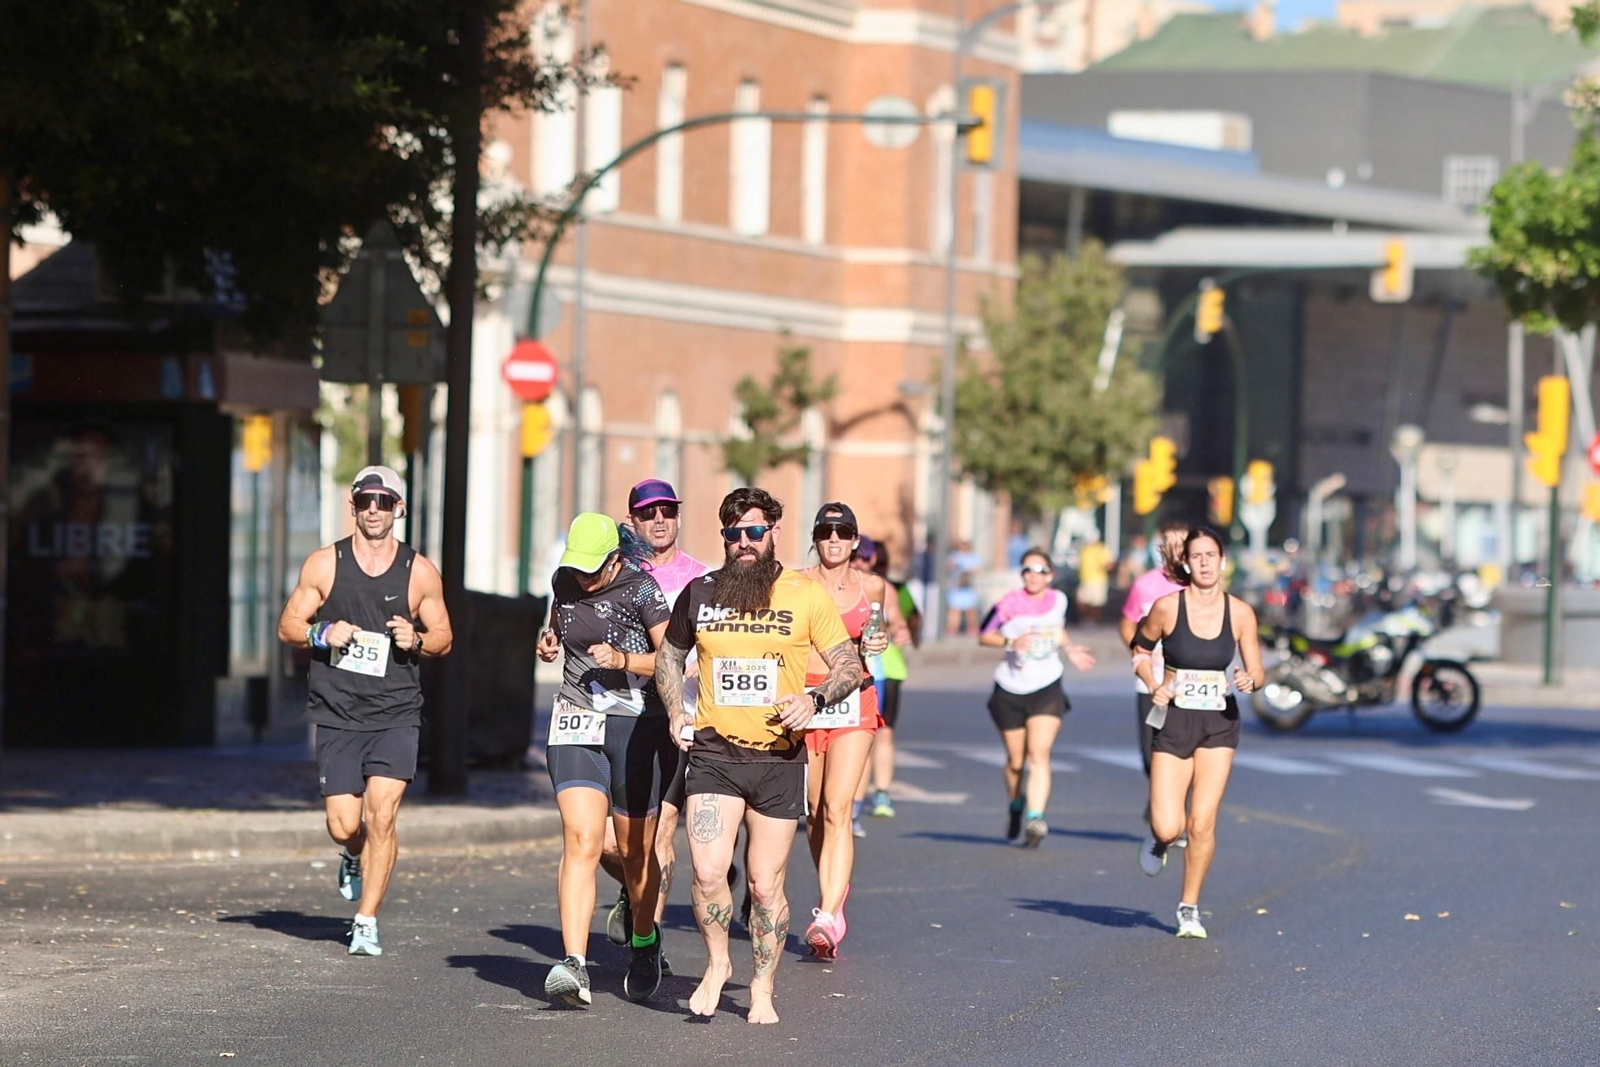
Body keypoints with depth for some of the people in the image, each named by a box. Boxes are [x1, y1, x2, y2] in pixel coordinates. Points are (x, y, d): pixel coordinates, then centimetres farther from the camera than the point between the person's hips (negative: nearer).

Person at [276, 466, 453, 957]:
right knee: (344, 825, -2)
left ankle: (366, 921, -4)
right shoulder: (324, 564, 4)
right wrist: (322, 634, -12)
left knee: (381, 815, -14)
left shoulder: (420, 572, 4)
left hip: (396, 716, -1)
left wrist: (416, 640, -10)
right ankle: (355, 858, 36)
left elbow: (444, 637, 12)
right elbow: (288, 626, 9)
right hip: (338, 714, 1)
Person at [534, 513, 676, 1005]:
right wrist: (549, 642, 8)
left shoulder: (640, 590, -9)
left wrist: (624, 660, -24)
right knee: (580, 841, -15)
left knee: (634, 850, 9)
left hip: (637, 726, -3)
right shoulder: (564, 582, 6)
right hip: (576, 724, 3)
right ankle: (574, 965, -26)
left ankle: (645, 943, 38)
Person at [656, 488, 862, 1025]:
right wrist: (675, 710, 5)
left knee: (766, 885, 4)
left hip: (779, 758, -1)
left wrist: (815, 699, -16)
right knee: (707, 872, -14)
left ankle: (763, 989, 22)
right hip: (714, 752, 1)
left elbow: (850, 666, 3)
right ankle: (717, 964, 11)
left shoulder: (806, 594, -1)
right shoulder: (700, 593, 5)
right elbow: (670, 655, 22)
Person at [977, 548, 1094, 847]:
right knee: (1016, 761, 9)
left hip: (1046, 688, 1)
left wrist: (1070, 649, 5)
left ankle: (1035, 819, -26)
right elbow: (984, 636, -3)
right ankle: (1016, 806, 39)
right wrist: (1010, 642, -20)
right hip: (1010, 691, -1)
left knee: (1039, 754, -17)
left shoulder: (1058, 601, 2)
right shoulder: (1011, 604, -9)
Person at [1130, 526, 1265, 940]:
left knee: (1202, 824, -5)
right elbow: (1140, 650, 9)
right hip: (1173, 721, -1)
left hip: (1219, 724, 1)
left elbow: (1257, 672, 4)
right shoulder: (1167, 607, -7)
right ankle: (1160, 837, 30)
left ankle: (1189, 908, 14)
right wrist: (1153, 685, -8)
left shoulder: (1240, 613, -2)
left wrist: (1250, 680, -19)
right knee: (1168, 828, -9)